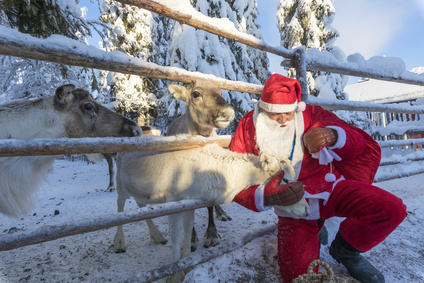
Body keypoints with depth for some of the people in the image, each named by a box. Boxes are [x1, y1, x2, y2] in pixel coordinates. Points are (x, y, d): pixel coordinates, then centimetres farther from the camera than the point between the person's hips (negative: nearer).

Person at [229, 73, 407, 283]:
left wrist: (333, 135, -28)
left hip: (330, 187, 1)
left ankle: (344, 249, 7)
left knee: (392, 209, -20)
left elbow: (362, 145, -5)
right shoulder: (249, 126, -8)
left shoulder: (311, 115, -6)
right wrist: (269, 198, -25)